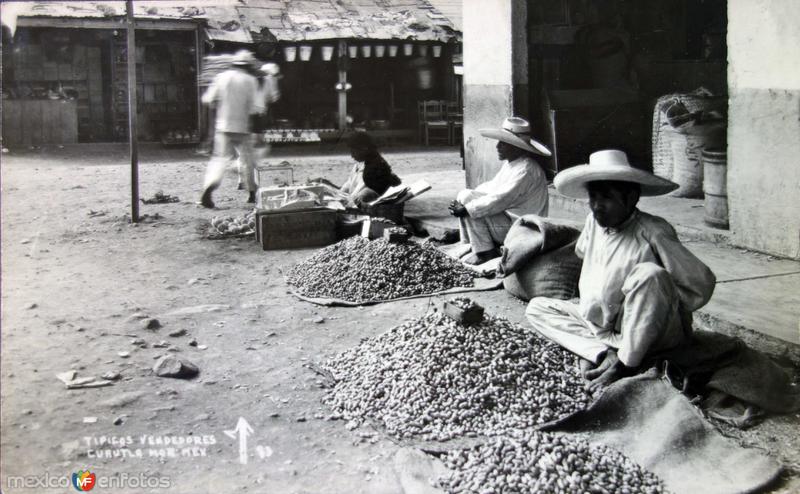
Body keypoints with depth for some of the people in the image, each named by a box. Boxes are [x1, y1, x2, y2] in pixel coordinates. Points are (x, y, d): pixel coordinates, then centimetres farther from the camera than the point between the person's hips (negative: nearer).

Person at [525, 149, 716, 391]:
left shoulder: (652, 233, -21)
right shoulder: (594, 221, -3)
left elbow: (701, 285, -20)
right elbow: (582, 251, 19)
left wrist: (659, 304, -11)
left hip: (649, 335, -7)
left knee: (649, 274, -34)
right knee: (536, 307, 0)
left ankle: (625, 364, -20)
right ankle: (606, 354, -19)